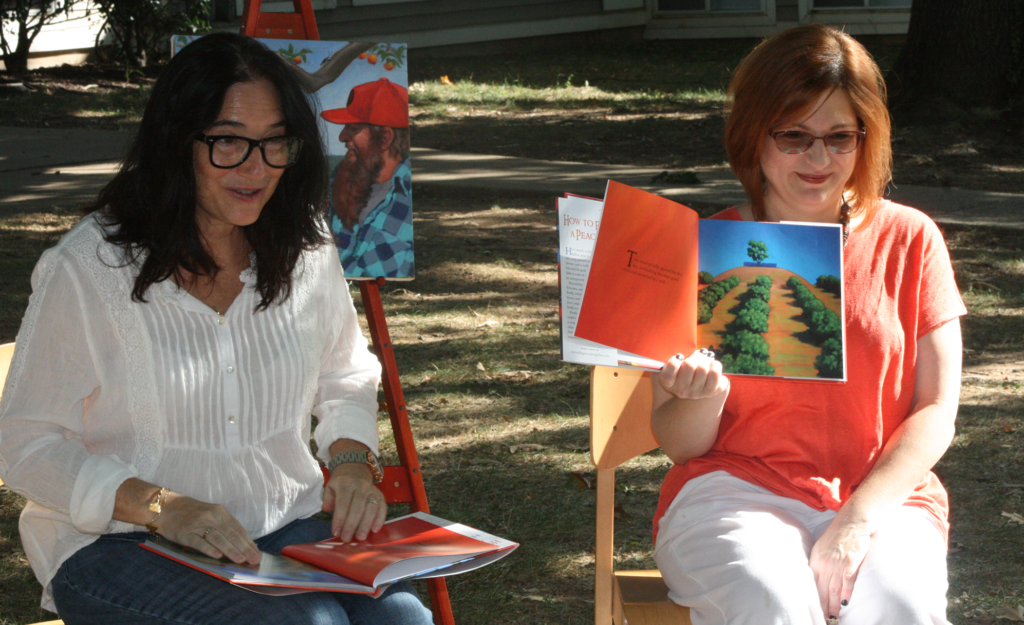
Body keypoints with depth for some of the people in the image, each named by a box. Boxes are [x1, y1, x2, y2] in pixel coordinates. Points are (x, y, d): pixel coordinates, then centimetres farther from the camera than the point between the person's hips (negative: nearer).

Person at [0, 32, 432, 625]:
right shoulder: (89, 267, -10)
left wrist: (352, 460, 0)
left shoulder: (306, 251, 5)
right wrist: (163, 508, -22)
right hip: (118, 544, -4)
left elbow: (348, 379, 22)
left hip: (284, 529, 5)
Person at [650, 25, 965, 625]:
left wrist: (857, 519, -14)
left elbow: (936, 412, 2)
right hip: (737, 489, -1)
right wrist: (706, 395, -20)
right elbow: (678, 442, 5)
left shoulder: (910, 240, 7)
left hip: (884, 495, 1)